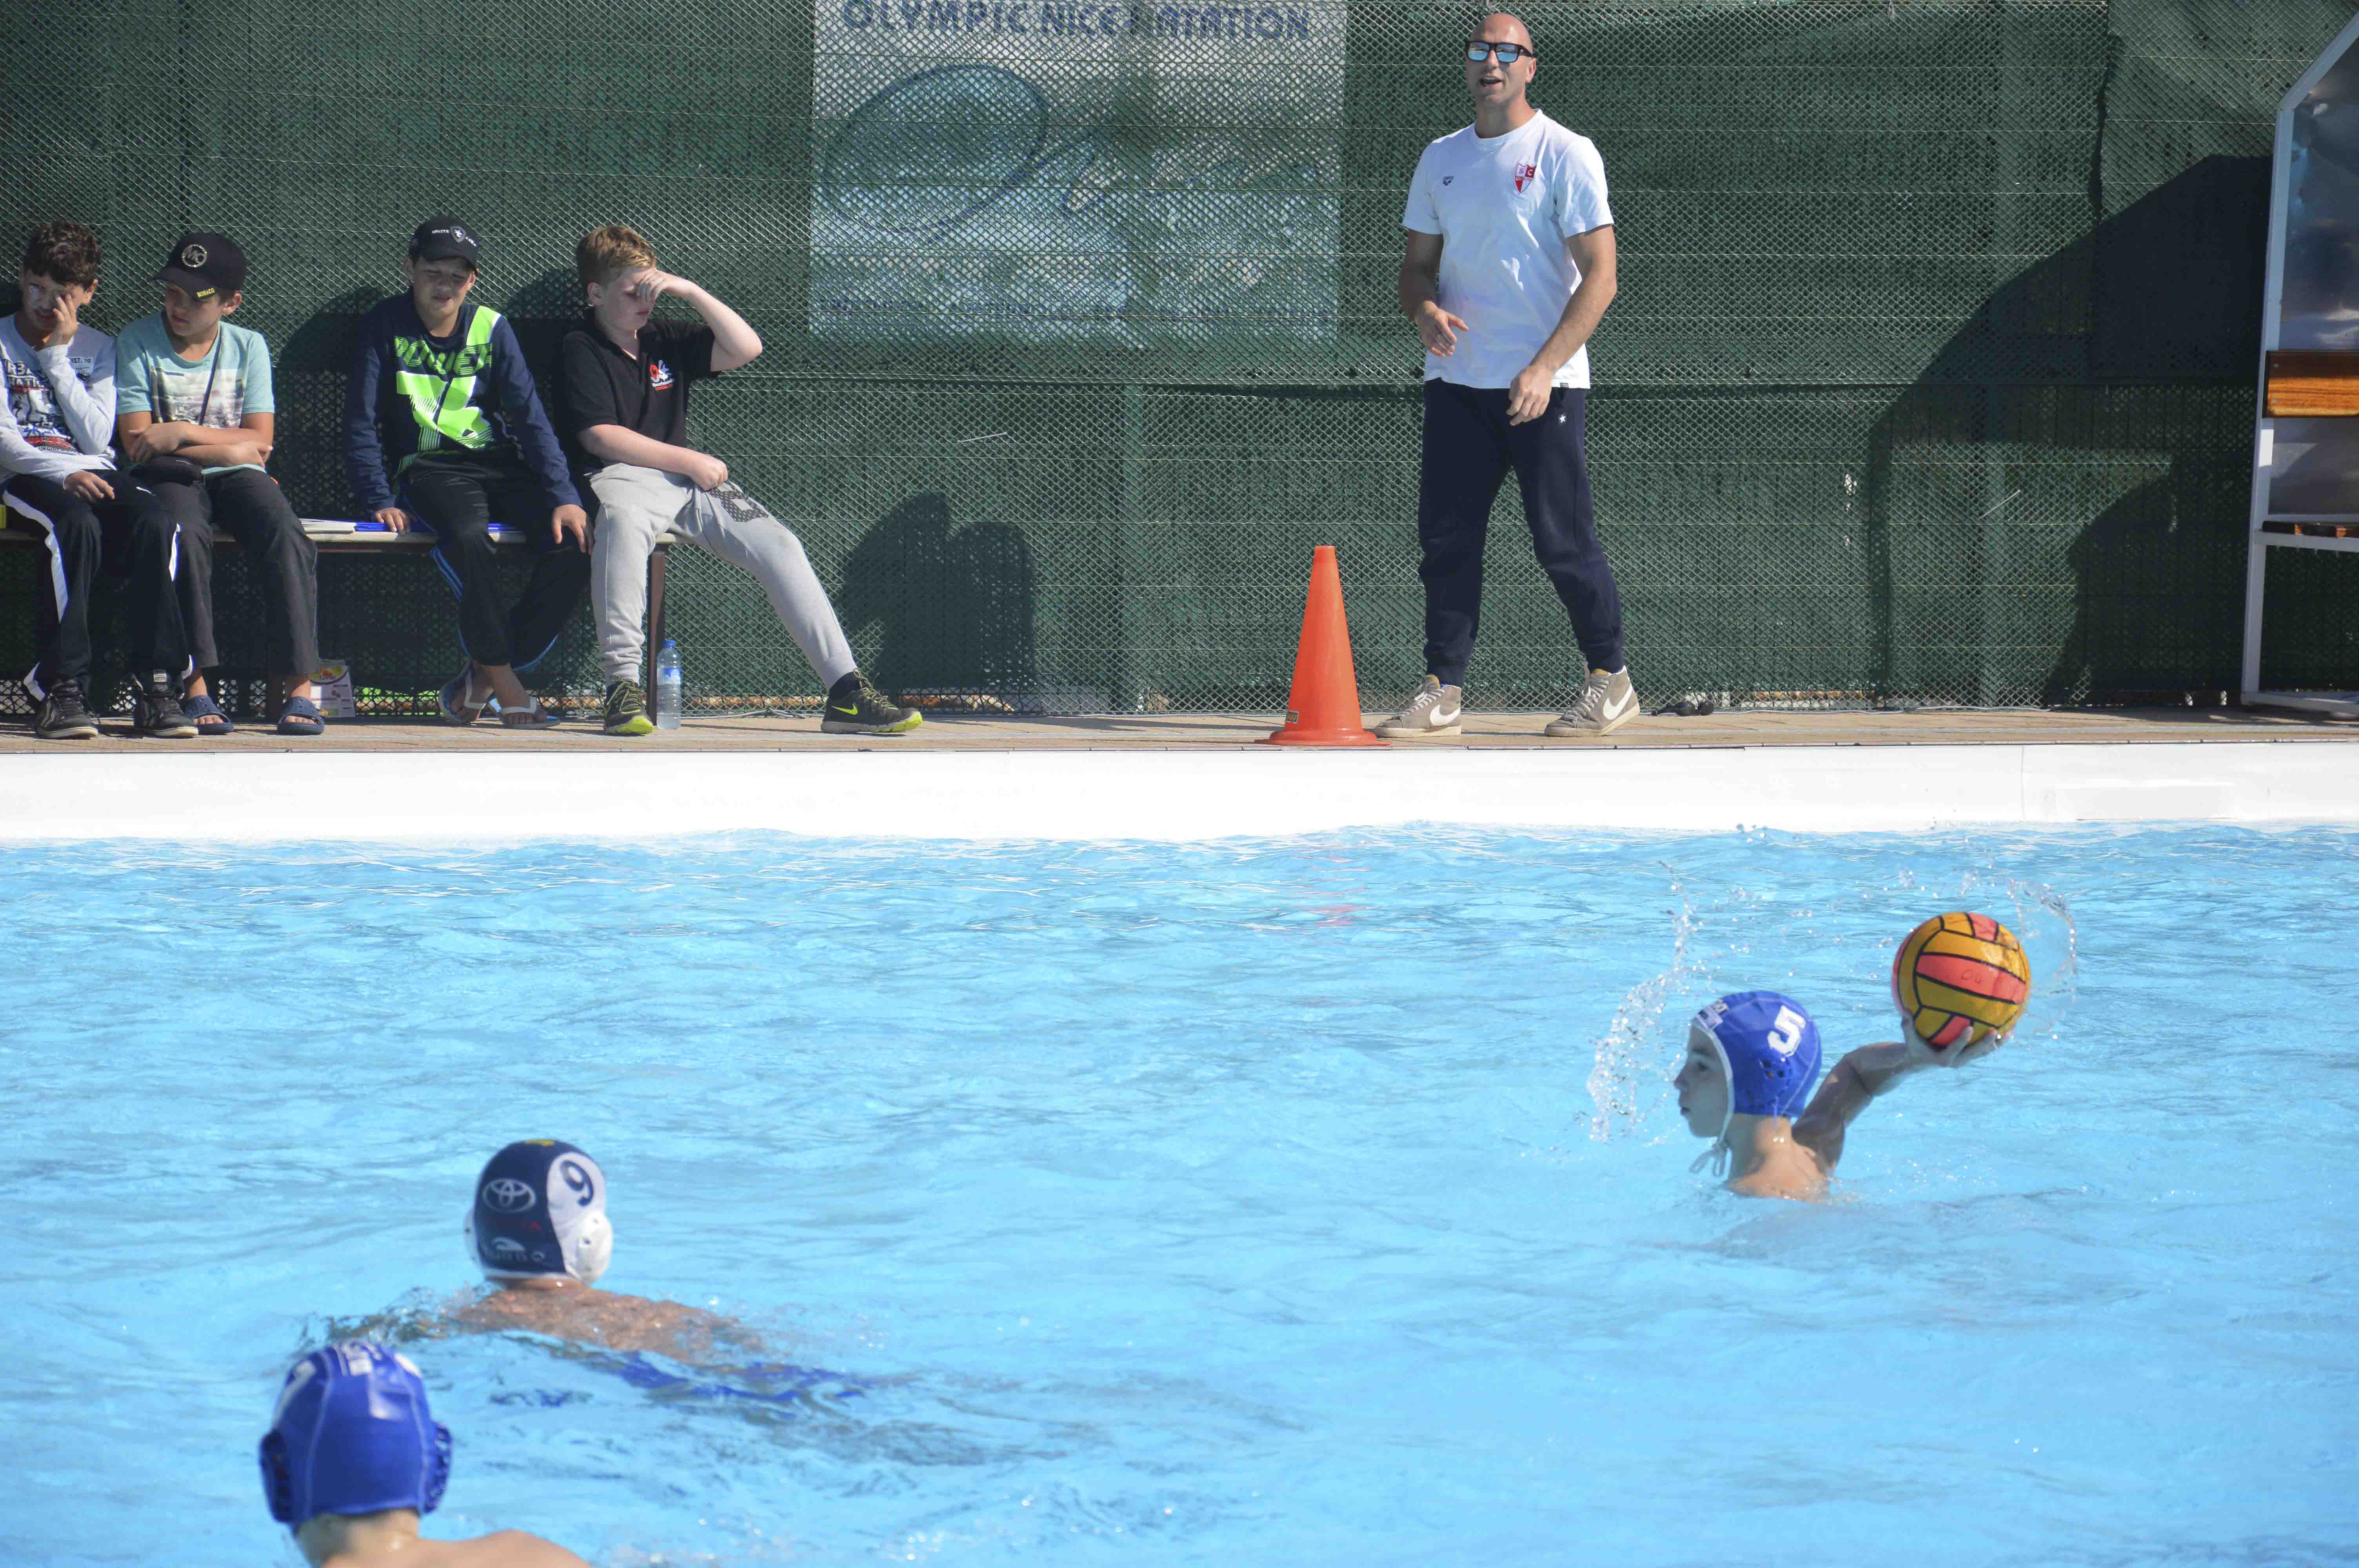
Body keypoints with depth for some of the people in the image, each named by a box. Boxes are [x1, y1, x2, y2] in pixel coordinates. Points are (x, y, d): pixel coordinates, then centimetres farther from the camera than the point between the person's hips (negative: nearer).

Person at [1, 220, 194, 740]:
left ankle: (156, 687, -34)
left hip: (94, 473, 3)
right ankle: (61, 690, -40)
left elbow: (96, 438, 3)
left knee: (156, 521, -31)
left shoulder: (98, 349, 19)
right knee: (77, 524, -38)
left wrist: (57, 356, 1)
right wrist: (64, 475, -20)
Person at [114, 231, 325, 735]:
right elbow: (138, 443, -8)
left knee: (288, 539, -28)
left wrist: (184, 433, -13)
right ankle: (196, 688, -36)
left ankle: (297, 686, -28)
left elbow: (259, 443, 0)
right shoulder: (137, 343, 0)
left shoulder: (249, 347, 8)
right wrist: (230, 446, -7)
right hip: (172, 478, -2)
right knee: (186, 536, -36)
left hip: (238, 478, 2)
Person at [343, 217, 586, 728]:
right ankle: (505, 684, -26)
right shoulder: (385, 326, 3)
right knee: (468, 537, -38)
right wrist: (380, 499, -12)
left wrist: (563, 496, -10)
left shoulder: (491, 328, 8)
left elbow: (530, 418, 3)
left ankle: (483, 676, -12)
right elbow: (362, 424, 1)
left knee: (573, 543, -23)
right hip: (429, 468, -3)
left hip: (501, 464, 3)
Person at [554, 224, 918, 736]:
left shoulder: (664, 340, 19)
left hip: (688, 482, 6)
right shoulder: (580, 350, 1)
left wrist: (691, 293, 0)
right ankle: (622, 684, -43)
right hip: (623, 477, -6)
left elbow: (745, 348, 9)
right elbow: (601, 437, -10)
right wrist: (690, 462, -11)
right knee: (622, 521, -42)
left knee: (778, 544, -11)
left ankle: (847, 693, -15)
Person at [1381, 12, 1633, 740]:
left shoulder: (1566, 155, -5)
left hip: (1544, 383, -5)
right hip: (1456, 380, 5)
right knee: (1445, 538, 1)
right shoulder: (1441, 160, 13)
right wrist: (1425, 309, -6)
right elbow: (1417, 265, 19)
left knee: (1563, 540, -5)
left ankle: (1610, 680, 8)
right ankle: (1442, 691, 6)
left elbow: (1599, 278, -10)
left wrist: (1543, 369, -20)